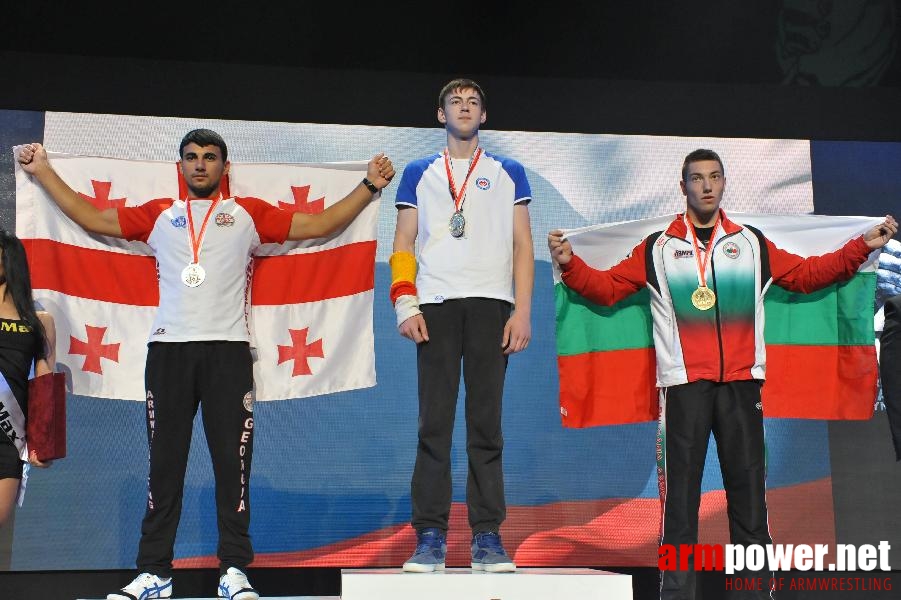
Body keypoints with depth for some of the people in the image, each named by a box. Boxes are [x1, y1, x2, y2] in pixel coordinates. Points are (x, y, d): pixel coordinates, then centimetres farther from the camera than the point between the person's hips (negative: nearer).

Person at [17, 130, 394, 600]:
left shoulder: (248, 214, 14)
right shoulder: (158, 215, 18)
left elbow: (321, 224, 12)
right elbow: (91, 218, 19)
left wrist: (369, 186, 7)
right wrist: (43, 171, 19)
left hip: (227, 350, -1)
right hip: (168, 349, 2)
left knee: (233, 461, -3)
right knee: (164, 463, 3)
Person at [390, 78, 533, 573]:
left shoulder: (509, 173, 14)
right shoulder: (419, 174, 15)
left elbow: (522, 246, 9)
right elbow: (403, 244, 11)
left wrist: (522, 311, -2)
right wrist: (405, 304, -3)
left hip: (491, 304, 0)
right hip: (435, 305, 0)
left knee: (486, 424, 0)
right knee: (434, 424, -2)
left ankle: (487, 537, 5)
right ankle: (430, 536, 1)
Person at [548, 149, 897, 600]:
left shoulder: (752, 244, 13)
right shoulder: (657, 248, 8)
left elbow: (807, 275, 16)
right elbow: (607, 287, 5)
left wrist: (862, 246, 10)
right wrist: (570, 264, -10)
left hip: (741, 384, 2)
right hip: (684, 385, -2)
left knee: (749, 489, 5)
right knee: (680, 494, 0)